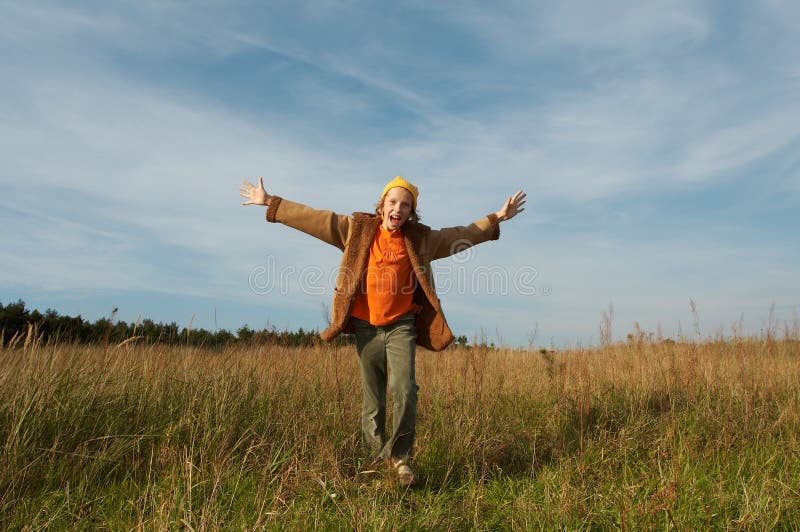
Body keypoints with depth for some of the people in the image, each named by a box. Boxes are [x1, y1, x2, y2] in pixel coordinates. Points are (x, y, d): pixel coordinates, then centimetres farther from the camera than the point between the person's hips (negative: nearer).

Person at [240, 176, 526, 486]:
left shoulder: (419, 239, 5)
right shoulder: (358, 230, 3)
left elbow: (461, 235, 14)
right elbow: (313, 218, 3)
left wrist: (497, 218, 14)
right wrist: (269, 202, 3)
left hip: (401, 326, 0)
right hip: (366, 326, 1)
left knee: (405, 390, -16)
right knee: (372, 397, 7)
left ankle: (400, 458, 1)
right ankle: (378, 457, 24)